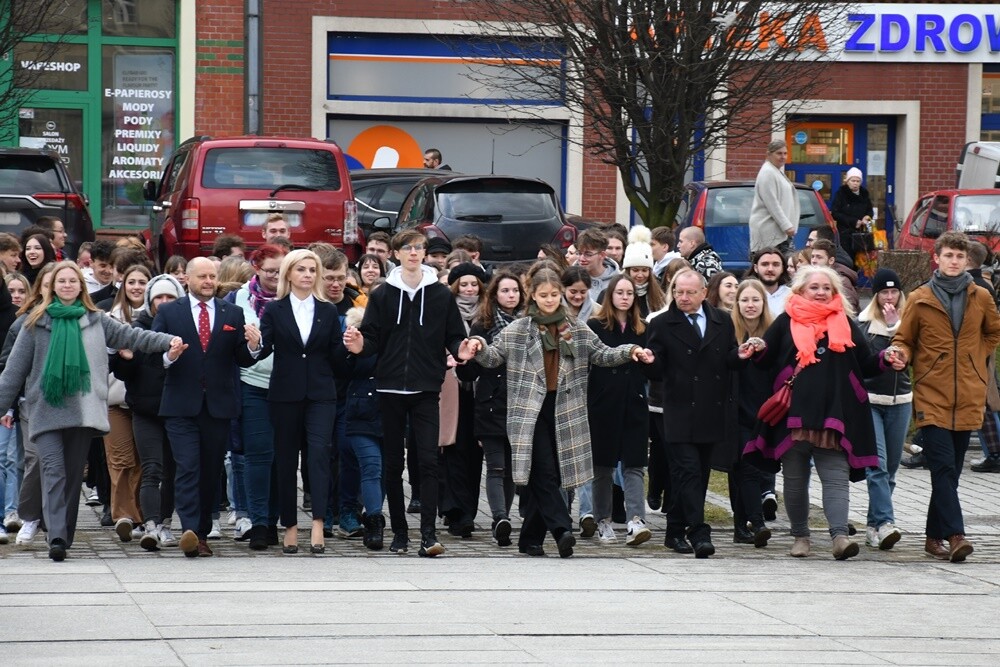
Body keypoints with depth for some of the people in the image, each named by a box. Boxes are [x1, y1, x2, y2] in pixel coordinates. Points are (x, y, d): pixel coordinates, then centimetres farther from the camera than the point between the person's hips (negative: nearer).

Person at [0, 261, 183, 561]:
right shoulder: (36, 323, 9)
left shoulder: (96, 320, 12)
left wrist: (168, 342, -9)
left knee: (74, 475, 5)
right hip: (47, 410, -2)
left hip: (82, 409, 2)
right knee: (53, 472, -14)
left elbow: (131, 335, 5)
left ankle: (64, 538, 12)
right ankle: (56, 537, -23)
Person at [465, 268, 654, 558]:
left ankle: (530, 539, 12)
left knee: (543, 477, 5)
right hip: (530, 411, -3)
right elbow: (494, 356, 4)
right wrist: (479, 349, -18)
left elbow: (602, 354, 13)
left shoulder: (576, 330, 11)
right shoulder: (518, 330, 4)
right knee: (544, 472, -14)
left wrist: (629, 352, -3)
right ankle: (562, 529, -23)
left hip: (562, 411, 3)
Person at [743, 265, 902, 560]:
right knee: (795, 479, 7)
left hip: (834, 414, 0)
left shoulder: (844, 323, 13)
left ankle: (840, 535, -23)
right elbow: (766, 359, 8)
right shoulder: (786, 322, 9)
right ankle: (800, 536, 19)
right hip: (793, 414, 0)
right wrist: (760, 350, -14)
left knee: (836, 477, -12)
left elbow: (864, 365, 15)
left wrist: (885, 359, -4)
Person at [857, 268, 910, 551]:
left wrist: (894, 326, -15)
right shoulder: (862, 323, 2)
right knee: (877, 464, -15)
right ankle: (885, 522, -23)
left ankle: (874, 525, 16)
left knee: (890, 467, 7)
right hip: (868, 400, -3)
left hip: (900, 401, 3)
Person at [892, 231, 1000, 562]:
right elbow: (904, 340, 8)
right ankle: (955, 535, -19)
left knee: (950, 471, 8)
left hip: (967, 399, 3)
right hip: (932, 397, -3)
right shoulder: (920, 299, 1)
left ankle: (935, 536, 16)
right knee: (944, 468, -14)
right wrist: (901, 355, -13)